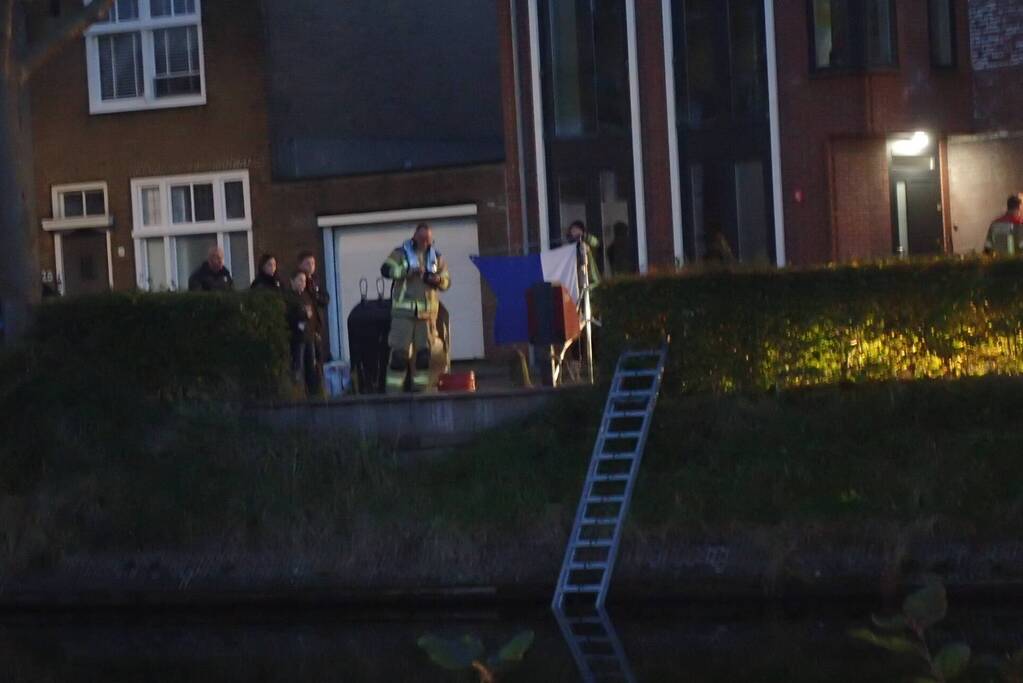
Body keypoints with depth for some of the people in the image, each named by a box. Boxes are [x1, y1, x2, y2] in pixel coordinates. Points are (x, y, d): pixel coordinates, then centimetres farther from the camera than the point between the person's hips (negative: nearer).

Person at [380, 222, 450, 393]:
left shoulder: (436, 256, 13)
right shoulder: (401, 253, 2)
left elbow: (447, 281, 13)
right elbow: (386, 269, -12)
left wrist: (438, 280, -11)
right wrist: (408, 270, -25)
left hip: (427, 311, 4)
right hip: (404, 310, -4)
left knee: (425, 350, 5)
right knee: (400, 351, -8)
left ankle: (421, 387, 14)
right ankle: (393, 390, -6)